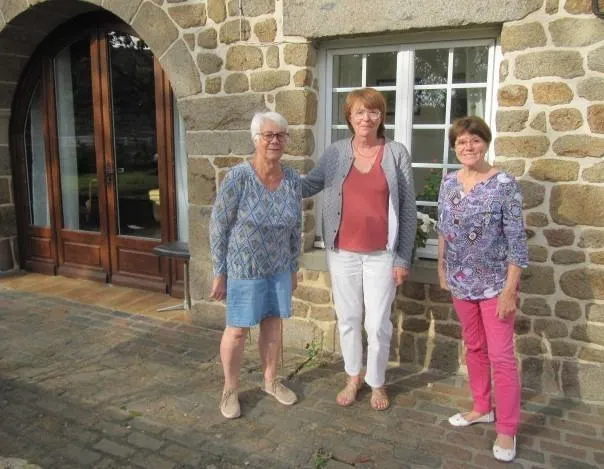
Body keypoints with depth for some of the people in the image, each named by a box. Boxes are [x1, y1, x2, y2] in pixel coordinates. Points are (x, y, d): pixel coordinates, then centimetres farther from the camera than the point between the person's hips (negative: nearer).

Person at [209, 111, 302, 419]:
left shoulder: (293, 180, -3)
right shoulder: (237, 178, -18)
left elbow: (295, 229, 7)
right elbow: (218, 227, -13)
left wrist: (293, 268, 12)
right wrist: (219, 273, -11)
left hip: (278, 268, 5)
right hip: (243, 268, -4)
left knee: (273, 323, 15)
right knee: (237, 329, 7)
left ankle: (271, 381, 35)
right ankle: (230, 389, 27)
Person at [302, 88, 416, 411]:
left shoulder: (397, 154, -4)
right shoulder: (335, 153, 1)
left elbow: (408, 210, -3)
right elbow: (307, 186, 11)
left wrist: (403, 258, -5)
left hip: (382, 255, -2)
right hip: (342, 253, 2)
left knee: (378, 324, 7)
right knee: (348, 319, 14)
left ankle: (377, 383, 30)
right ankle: (353, 377, 36)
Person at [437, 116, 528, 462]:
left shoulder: (504, 184, -13)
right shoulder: (449, 183, 2)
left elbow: (516, 239, -14)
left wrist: (510, 288, -16)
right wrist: (442, 269, 12)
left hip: (494, 282, -5)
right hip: (461, 281, 5)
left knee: (501, 356, 0)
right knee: (474, 348, 18)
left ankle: (507, 430, 15)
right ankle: (482, 408, 36)